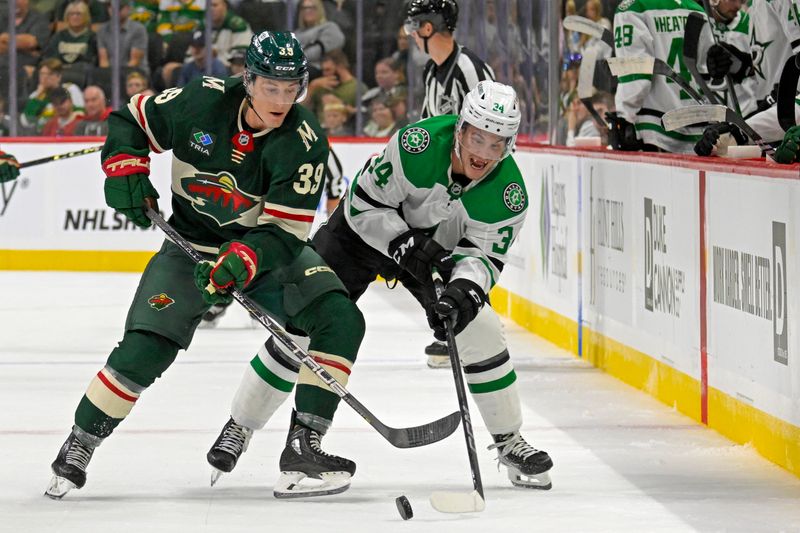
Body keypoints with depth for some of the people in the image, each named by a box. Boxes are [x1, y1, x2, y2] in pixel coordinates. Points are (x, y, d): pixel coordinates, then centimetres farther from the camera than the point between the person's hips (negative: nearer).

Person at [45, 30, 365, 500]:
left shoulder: (305, 143, -20)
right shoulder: (203, 102, -17)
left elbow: (283, 232, -24)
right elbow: (132, 121, 1)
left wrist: (240, 264, -40)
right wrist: (126, 170, -16)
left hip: (269, 249, 1)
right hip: (192, 244, -1)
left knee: (339, 320, -20)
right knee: (146, 347, -16)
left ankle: (304, 443, -16)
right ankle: (79, 446, 2)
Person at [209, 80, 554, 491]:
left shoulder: (509, 193, -24)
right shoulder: (418, 144, -34)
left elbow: (484, 256, -20)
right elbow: (363, 204, -24)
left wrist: (463, 292, -39)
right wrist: (405, 246, -33)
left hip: (438, 246, 3)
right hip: (366, 228, -3)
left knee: (480, 329, -10)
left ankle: (509, 441, 8)